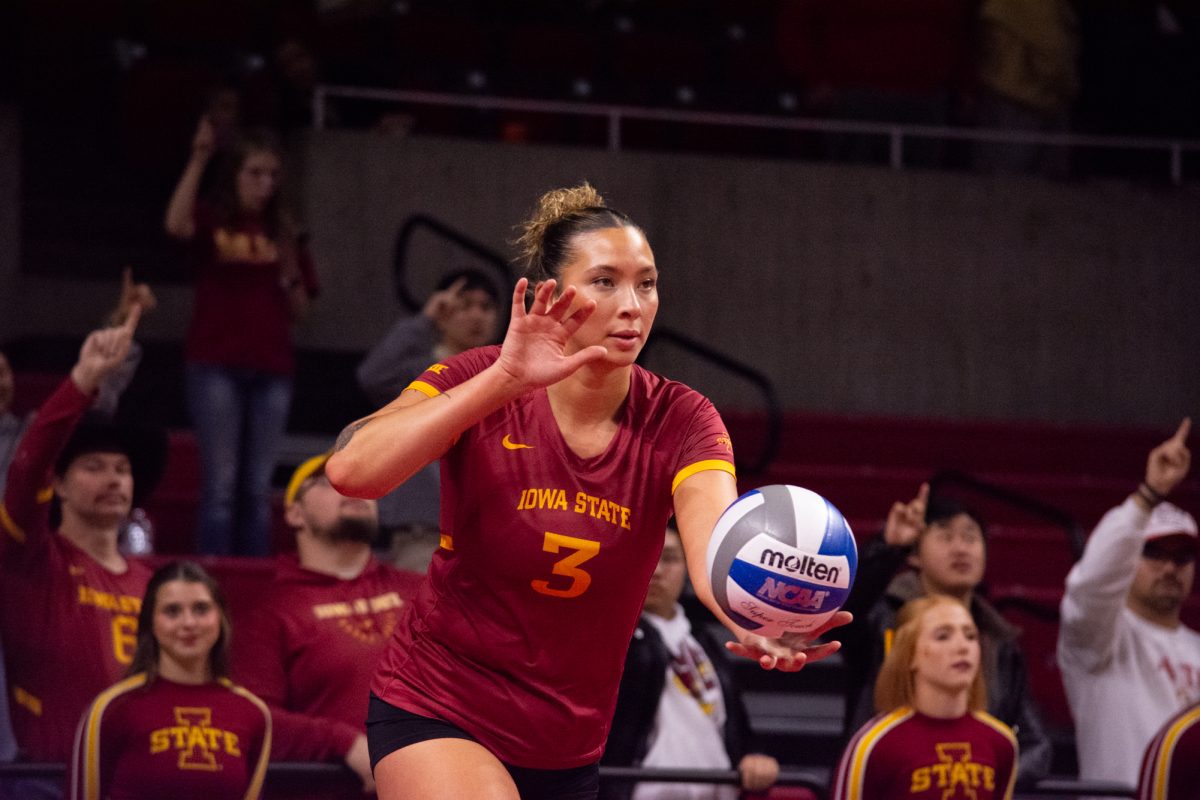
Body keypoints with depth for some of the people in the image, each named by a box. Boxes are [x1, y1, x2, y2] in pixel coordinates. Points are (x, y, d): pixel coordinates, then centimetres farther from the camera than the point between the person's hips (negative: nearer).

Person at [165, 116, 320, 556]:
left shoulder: (285, 233, 12)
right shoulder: (211, 221, 1)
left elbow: (299, 310, 13)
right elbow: (176, 224, -24)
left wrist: (290, 271, -6)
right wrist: (198, 159, -26)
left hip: (272, 369, 4)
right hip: (216, 366, -4)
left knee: (258, 487, 5)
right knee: (221, 483, -6)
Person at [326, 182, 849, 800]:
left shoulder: (679, 422, -9)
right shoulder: (480, 382, -13)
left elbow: (716, 546, -29)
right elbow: (350, 470, -31)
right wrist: (504, 378, -38)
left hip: (568, 747, 4)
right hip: (435, 713, -4)